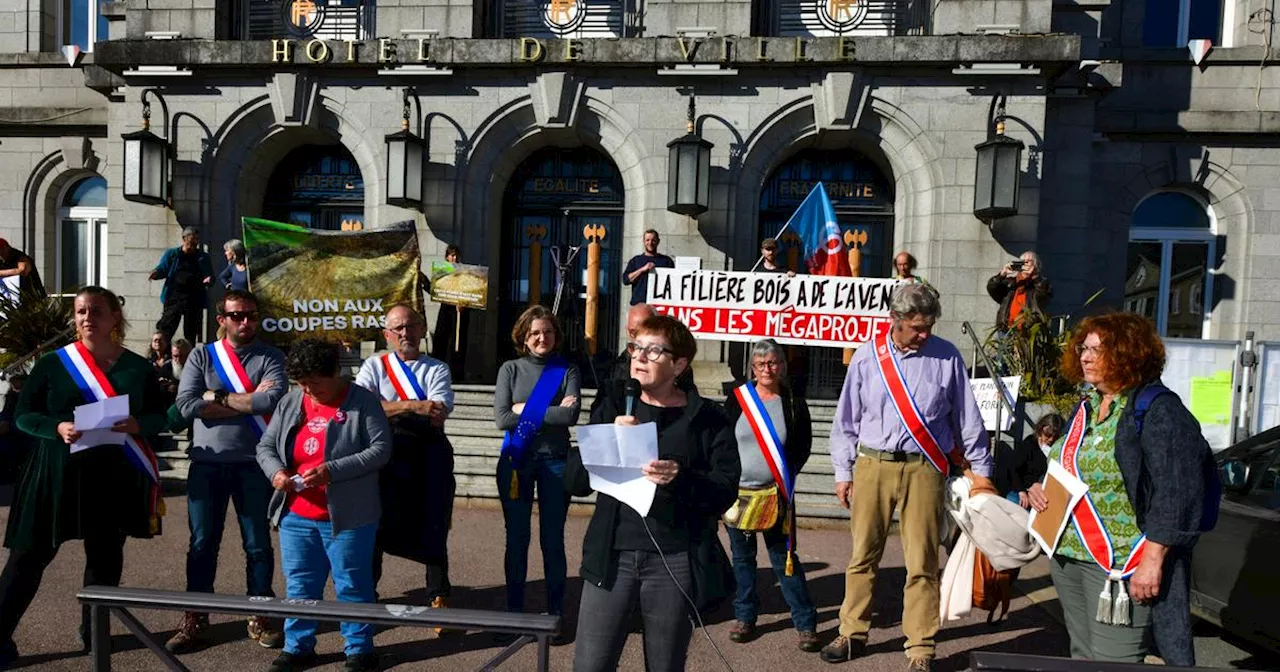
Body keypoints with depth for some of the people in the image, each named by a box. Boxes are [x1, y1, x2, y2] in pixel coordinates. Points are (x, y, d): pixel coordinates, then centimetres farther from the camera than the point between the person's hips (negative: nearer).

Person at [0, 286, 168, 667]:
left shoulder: (138, 367, 4)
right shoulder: (52, 363, 1)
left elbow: (159, 418, 5)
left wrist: (136, 425, -17)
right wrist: (57, 428, -18)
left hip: (115, 476, 1)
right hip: (58, 472, -1)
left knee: (106, 555, 8)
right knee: (31, 554, 0)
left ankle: (93, 632, 23)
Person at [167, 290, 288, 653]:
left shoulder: (270, 357, 1)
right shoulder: (201, 356, 5)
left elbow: (272, 399, -17)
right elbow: (186, 405, -9)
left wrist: (218, 397, -9)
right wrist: (249, 400, -11)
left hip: (253, 463, -1)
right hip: (207, 463, 1)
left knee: (258, 543, 8)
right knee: (202, 542, 9)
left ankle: (260, 616, 20)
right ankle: (195, 617, 22)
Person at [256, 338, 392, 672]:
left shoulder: (362, 401, -9)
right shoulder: (290, 403, 7)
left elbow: (380, 449, -14)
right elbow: (265, 446, 12)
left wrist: (333, 470, -23)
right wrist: (276, 472, -11)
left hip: (347, 517, -5)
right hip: (296, 516, 5)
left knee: (352, 585, 5)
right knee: (299, 584, 14)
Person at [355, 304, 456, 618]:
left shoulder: (437, 369, 10)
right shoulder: (374, 366, 12)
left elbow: (439, 413, -8)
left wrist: (389, 409, -12)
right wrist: (412, 406, -16)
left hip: (428, 454, 0)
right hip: (385, 453, 0)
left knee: (432, 526, 5)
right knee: (375, 524, 6)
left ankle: (439, 597, 16)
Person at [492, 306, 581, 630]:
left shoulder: (567, 370, 1)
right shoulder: (510, 369, 3)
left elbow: (571, 415, -14)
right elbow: (502, 418, -8)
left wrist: (525, 410, -10)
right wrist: (552, 411, -9)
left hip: (555, 461, -1)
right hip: (516, 460, 1)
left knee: (552, 540, 6)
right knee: (516, 539, 9)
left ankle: (555, 613, 18)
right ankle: (514, 611, 22)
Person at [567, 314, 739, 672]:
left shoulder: (708, 420, 1)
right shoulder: (612, 410, 9)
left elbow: (725, 492, -5)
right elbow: (574, 481, 5)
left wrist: (681, 479, -24)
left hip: (675, 562, -2)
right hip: (612, 556, 2)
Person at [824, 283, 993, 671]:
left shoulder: (947, 356, 1)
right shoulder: (867, 357, 1)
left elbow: (967, 417, 8)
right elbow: (846, 418, 6)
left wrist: (980, 469, 12)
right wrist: (843, 472, 6)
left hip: (923, 468, -1)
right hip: (873, 464, 1)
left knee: (922, 562, 3)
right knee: (863, 555, 8)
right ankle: (852, 634, 23)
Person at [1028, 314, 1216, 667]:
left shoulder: (1157, 409, -12)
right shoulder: (1086, 407, 14)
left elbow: (1176, 493, -18)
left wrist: (1152, 560, -21)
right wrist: (1039, 488, 5)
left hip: (1122, 565, -8)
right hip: (1068, 556, 8)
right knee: (1082, 657, 16)